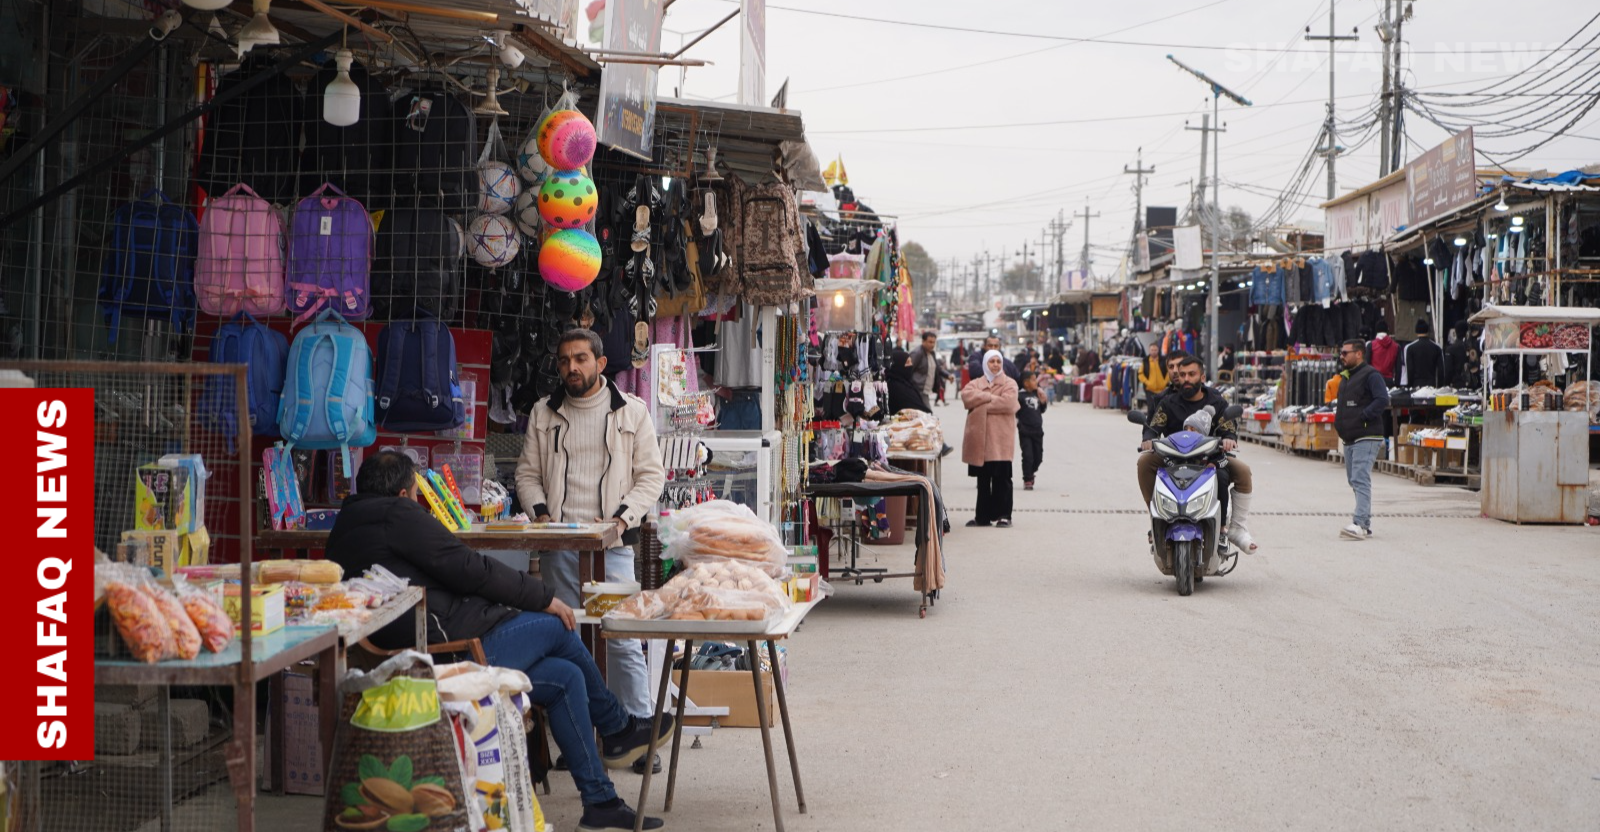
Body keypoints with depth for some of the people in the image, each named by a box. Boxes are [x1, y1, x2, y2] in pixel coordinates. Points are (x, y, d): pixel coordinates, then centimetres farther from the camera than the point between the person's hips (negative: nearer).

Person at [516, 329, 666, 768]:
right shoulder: (543, 413, 13)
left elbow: (651, 475, 3)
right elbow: (528, 473, 15)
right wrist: (540, 512, -3)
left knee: (623, 640, -5)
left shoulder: (631, 412, 5)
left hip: (611, 543, -2)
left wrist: (620, 518, -9)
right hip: (558, 543, 3)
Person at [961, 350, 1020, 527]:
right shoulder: (976, 383, 15)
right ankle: (983, 516, 17)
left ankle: (1003, 515, 1)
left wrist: (980, 403, -7)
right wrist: (990, 397, -11)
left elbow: (1007, 403, -15)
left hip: (1000, 440, -4)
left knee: (1002, 478, -5)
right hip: (980, 438, 4)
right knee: (983, 479, 10)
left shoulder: (1009, 384, 3)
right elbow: (966, 396, -5)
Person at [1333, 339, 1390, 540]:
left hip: (1366, 438, -10)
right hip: (1350, 439, 10)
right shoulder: (1345, 377, 20)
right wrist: (1339, 420, 11)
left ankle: (1360, 524, -23)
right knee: (1354, 480, 12)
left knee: (1361, 480, -17)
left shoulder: (1371, 375, -10)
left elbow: (1383, 400, -20)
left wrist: (1363, 416, -21)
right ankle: (1365, 523, 19)